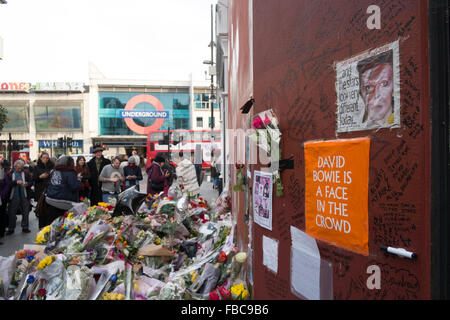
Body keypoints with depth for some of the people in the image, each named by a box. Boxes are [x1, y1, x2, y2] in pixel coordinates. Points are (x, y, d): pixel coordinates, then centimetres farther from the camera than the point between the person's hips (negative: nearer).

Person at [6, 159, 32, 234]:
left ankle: (25, 227, 18)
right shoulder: (10, 174, 1)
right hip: (14, 196, -1)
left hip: (24, 196, 1)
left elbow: (30, 182, 2)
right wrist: (16, 182, -24)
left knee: (25, 212, 7)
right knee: (12, 213, 4)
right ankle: (11, 229, 17)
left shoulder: (26, 173, 4)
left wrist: (27, 184, -19)